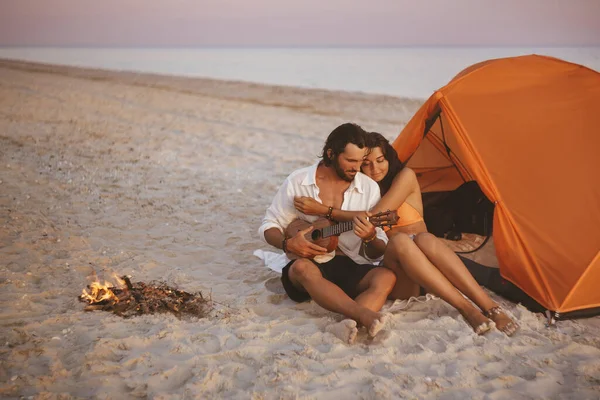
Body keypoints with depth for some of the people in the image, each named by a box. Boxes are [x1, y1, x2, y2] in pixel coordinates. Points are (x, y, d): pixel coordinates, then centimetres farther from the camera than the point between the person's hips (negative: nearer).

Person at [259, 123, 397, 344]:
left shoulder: (369, 188, 3)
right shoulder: (297, 181, -1)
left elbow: (378, 253, 7)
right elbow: (269, 226, 6)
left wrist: (371, 238, -18)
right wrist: (287, 244, -16)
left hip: (352, 269, 2)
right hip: (310, 263, -2)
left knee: (386, 277, -29)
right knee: (303, 268, -38)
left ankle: (347, 325, -54)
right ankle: (365, 315, -55)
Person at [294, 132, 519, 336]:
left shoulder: (405, 176, -1)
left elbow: (375, 217, -14)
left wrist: (323, 210, -16)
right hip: (399, 282, 1)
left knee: (425, 239, -37)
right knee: (399, 241, -35)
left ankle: (491, 309, -42)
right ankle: (467, 310, -41)